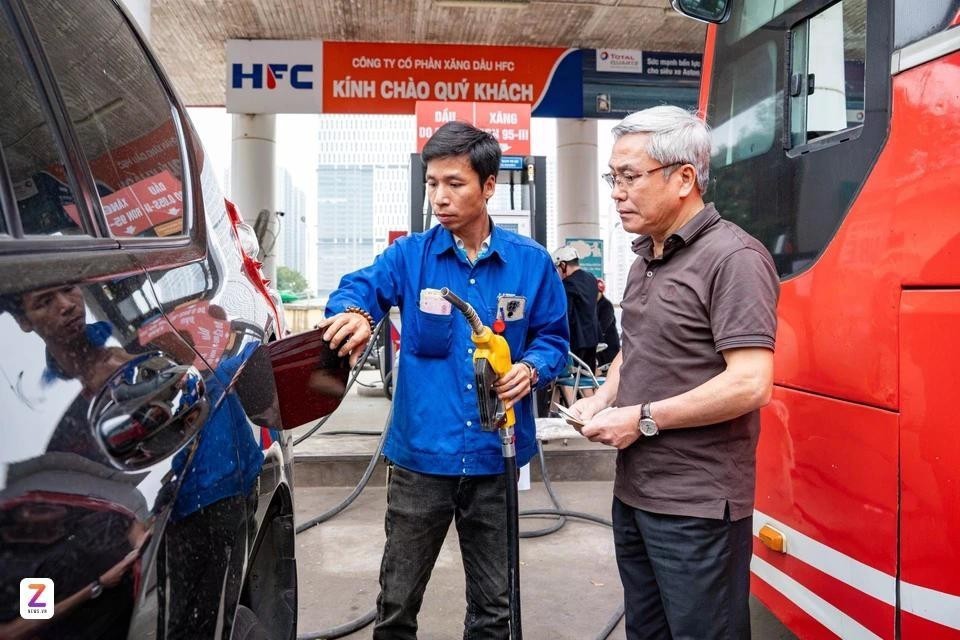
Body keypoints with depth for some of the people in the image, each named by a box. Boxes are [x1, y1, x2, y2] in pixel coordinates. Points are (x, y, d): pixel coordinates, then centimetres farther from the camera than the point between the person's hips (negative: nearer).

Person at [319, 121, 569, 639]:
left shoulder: (531, 262, 0)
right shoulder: (410, 255, -1)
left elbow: (552, 338, 6)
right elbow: (360, 286, -15)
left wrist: (532, 368, -15)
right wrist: (355, 313, -38)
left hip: (494, 458, 1)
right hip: (421, 455, 0)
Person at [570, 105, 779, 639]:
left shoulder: (732, 257, -16)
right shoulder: (647, 258, 12)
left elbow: (750, 384, -24)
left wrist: (641, 419, -18)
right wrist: (603, 400, 5)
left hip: (696, 507, -8)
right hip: (634, 491, 9)